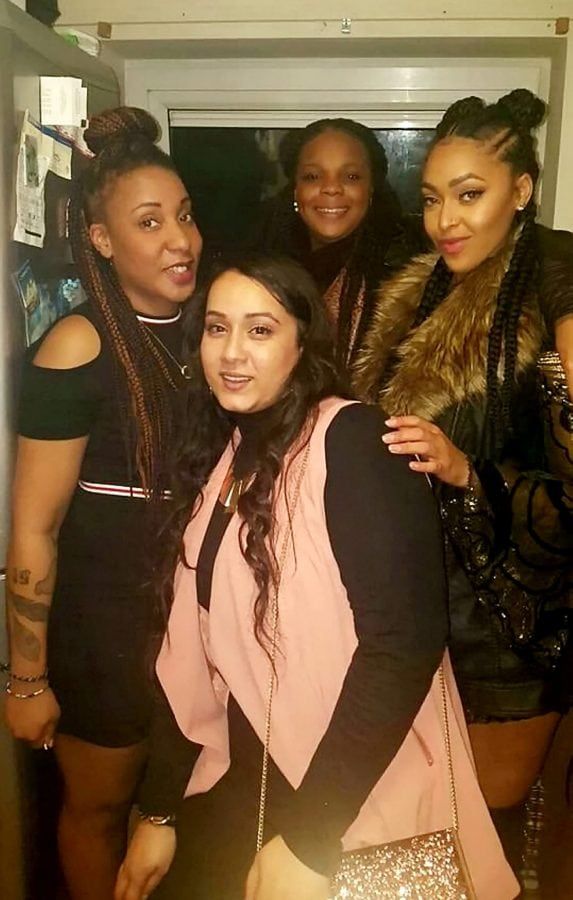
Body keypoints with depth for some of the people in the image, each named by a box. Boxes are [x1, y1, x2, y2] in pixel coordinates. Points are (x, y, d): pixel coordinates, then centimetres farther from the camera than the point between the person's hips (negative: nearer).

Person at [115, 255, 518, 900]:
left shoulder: (349, 440, -16)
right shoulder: (219, 458, 7)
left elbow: (404, 642, -23)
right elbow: (192, 652, 7)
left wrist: (306, 839, -21)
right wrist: (157, 811, 8)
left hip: (352, 808, -6)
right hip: (243, 786, 7)